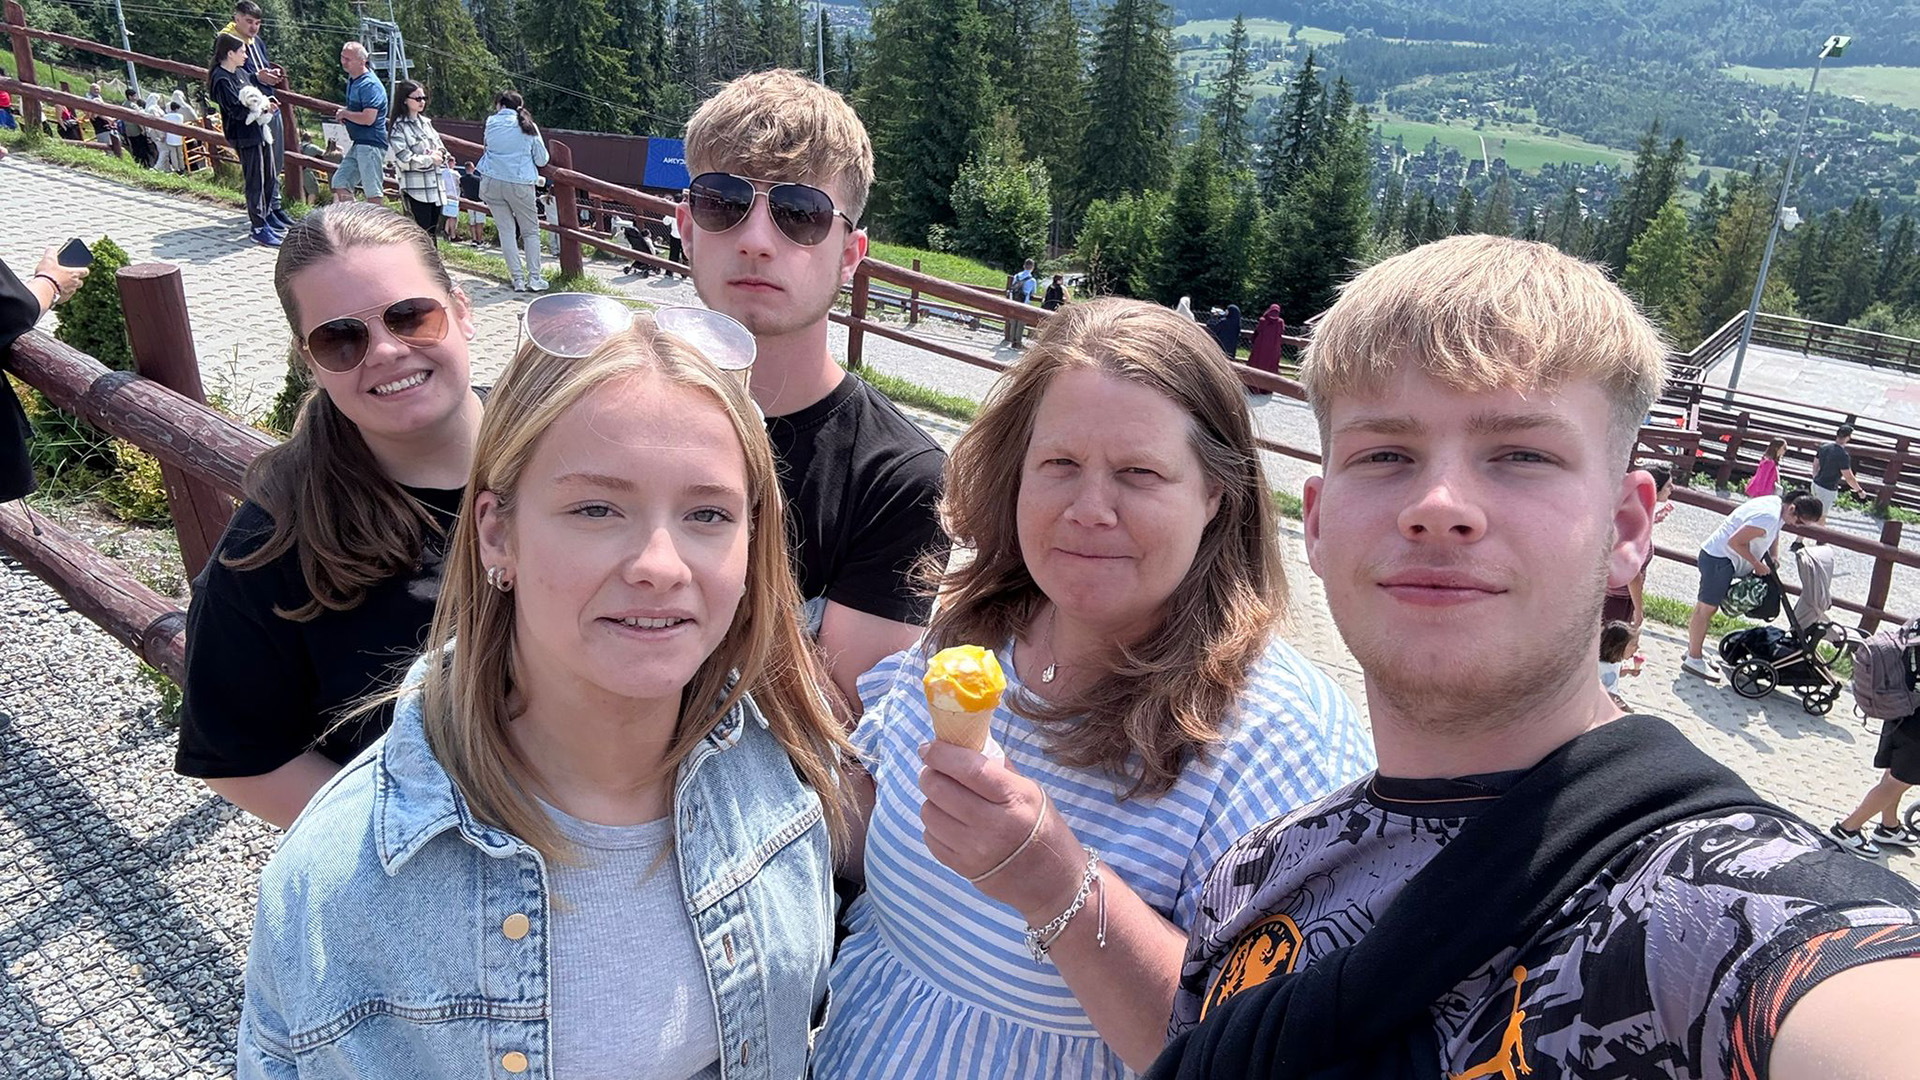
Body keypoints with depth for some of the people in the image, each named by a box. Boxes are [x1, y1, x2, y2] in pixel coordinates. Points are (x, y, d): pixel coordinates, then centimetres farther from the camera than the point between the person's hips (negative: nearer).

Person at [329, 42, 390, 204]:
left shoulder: (370, 85, -16)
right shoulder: (352, 80, 16)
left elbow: (368, 118, -25)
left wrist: (345, 113, -9)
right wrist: (343, 113, 9)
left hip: (371, 144, -11)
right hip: (358, 143, 11)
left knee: (373, 192, -8)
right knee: (340, 182, 10)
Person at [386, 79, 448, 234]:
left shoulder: (426, 122, 14)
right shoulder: (398, 127, -6)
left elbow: (441, 147, 18)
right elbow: (405, 160, -14)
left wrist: (439, 154, -4)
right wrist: (430, 159, -9)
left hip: (435, 186, 7)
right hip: (416, 188, -7)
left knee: (432, 229, 11)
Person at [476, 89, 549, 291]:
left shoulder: (491, 123, 5)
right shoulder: (528, 127, 2)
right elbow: (542, 159, 7)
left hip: (492, 182, 2)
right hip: (520, 184, -1)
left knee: (507, 231, 6)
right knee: (531, 231, 9)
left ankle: (518, 279, 2)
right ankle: (534, 278, 2)